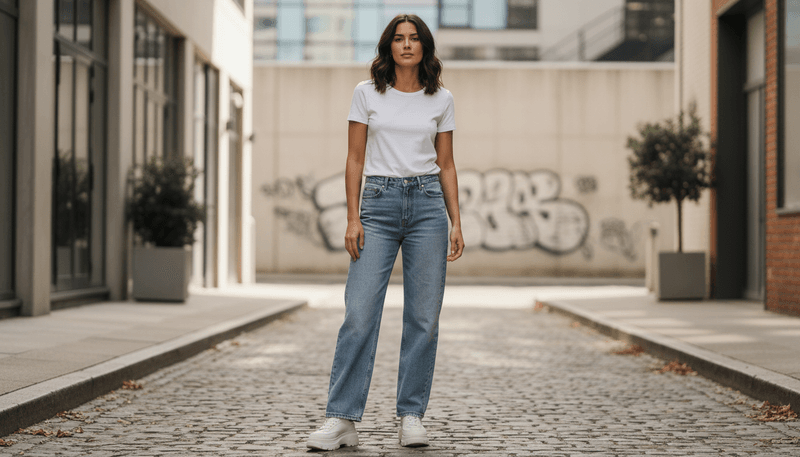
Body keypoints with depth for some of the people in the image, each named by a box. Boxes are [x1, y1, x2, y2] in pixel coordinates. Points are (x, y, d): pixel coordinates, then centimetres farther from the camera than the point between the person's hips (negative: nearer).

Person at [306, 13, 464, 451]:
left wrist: (456, 222, 4)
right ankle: (341, 419, -5)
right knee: (359, 312, -8)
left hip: (428, 204, 2)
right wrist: (353, 218, -4)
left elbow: (446, 165, 11)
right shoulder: (367, 93, 5)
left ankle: (411, 417, 10)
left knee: (424, 316, 1)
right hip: (379, 204, -1)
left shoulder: (441, 99, 9)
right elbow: (355, 159, 4)